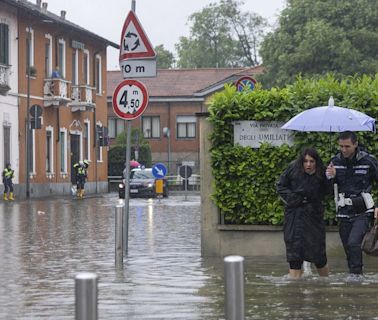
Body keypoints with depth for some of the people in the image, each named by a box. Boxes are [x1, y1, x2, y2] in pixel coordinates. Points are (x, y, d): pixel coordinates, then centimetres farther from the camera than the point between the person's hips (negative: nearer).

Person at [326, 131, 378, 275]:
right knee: (348, 248, 8)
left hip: (362, 212, -4)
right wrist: (330, 177, -13)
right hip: (343, 213, 4)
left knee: (353, 242, -22)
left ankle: (356, 274, -18)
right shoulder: (335, 162, 4)